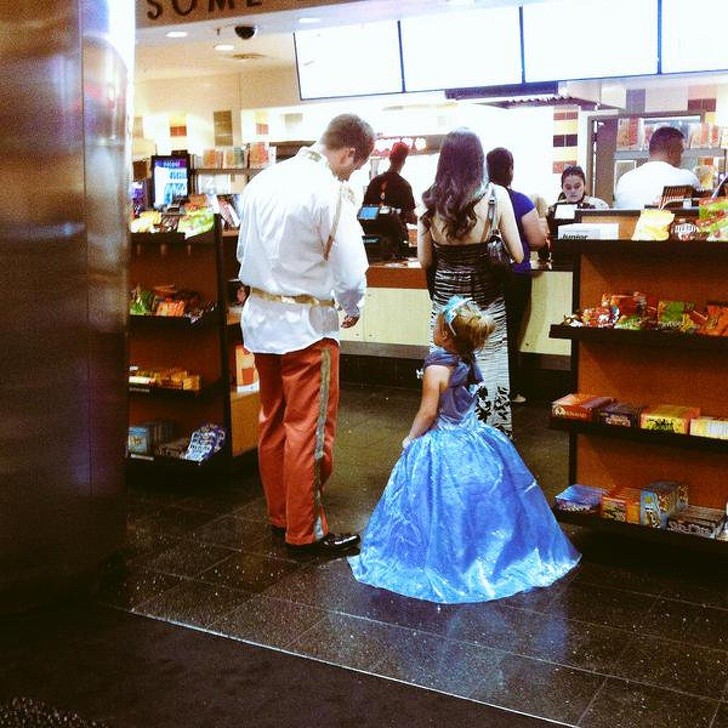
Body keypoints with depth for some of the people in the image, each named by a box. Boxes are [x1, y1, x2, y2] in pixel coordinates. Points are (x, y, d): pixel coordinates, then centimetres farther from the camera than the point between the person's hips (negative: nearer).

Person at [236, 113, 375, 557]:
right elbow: (350, 270, -17)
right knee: (309, 429, 2)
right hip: (306, 323, -7)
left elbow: (244, 250, 13)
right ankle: (305, 532, 11)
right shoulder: (332, 192, -18)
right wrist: (354, 309, 2)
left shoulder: (263, 181, 4)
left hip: (261, 317, 8)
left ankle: (279, 513, 31)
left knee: (274, 421, 18)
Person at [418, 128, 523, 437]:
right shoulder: (496, 195, -8)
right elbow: (517, 255, -4)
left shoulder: (430, 200, -2)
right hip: (487, 302, -2)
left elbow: (424, 260, 4)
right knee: (490, 376, 8)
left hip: (444, 302, 2)